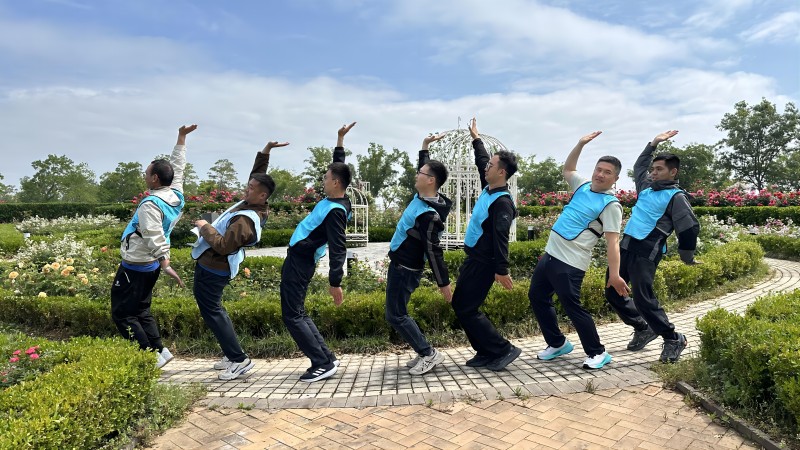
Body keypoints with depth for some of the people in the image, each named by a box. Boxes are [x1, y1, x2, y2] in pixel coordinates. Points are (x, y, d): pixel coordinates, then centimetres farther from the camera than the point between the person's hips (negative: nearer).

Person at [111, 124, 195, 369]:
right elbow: (177, 166, 12)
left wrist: (166, 265, -34)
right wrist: (181, 138, 16)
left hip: (134, 267, -9)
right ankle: (159, 350, 16)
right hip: (150, 266, 9)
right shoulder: (177, 194, -1)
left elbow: (155, 239, -31)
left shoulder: (151, 204, -24)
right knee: (141, 310, 20)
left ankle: (152, 355, -1)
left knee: (122, 314, 2)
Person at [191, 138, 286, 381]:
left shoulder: (246, 221, -29)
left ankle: (239, 360, 0)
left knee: (212, 312, -3)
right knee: (214, 309, 19)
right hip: (212, 265, 10)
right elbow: (257, 175, 13)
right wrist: (264, 153, 3)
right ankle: (232, 354, 25)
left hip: (211, 269, -10)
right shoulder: (252, 204, -2)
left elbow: (222, 246, -31)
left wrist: (205, 227, -17)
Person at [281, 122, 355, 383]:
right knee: (298, 313, 13)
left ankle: (323, 363, -4)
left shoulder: (336, 211, -21)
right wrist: (340, 139, 23)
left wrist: (335, 282, -27)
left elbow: (338, 249, -25)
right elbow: (338, 166, 22)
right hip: (298, 260, 10)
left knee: (292, 315, -6)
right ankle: (327, 359, 14)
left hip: (298, 262, -10)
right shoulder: (334, 199, 5)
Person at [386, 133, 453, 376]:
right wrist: (424, 147, 18)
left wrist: (444, 284, -21)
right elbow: (425, 169, 23)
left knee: (395, 316, -4)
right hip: (401, 264, 10)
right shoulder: (422, 196, 1)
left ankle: (429, 354, 4)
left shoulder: (428, 214, -26)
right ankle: (424, 353, 20)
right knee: (398, 312, 15)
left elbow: (434, 251, -25)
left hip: (405, 268, -10)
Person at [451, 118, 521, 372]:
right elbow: (482, 160, 23)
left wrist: (502, 271, -27)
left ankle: (503, 350, 3)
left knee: (466, 309, -6)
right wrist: (476, 138, 32)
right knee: (459, 304, 13)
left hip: (483, 263, -10)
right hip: (474, 258, 10)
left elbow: (501, 238, -26)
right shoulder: (489, 188, 5)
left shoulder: (502, 203, -22)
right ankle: (486, 353, 19)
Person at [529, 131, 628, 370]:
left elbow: (613, 242, -17)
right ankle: (557, 343, 28)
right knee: (537, 298, 15)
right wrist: (581, 144, 15)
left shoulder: (611, 205, -11)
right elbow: (568, 169, 28)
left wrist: (614, 275, -26)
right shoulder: (583, 186, 10)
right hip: (550, 254, 9)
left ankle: (598, 353, 14)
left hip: (570, 262, -8)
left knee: (572, 307, -5)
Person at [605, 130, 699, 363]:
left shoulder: (676, 196, -5)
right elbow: (639, 166, 36)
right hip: (626, 246, 8)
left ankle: (674, 340, 9)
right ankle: (643, 329, 27)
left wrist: (687, 257, -2)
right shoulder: (647, 187, 17)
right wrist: (653, 143, 31)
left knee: (643, 298, -10)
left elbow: (690, 228, -9)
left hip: (646, 252, -8)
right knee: (613, 292, 9)